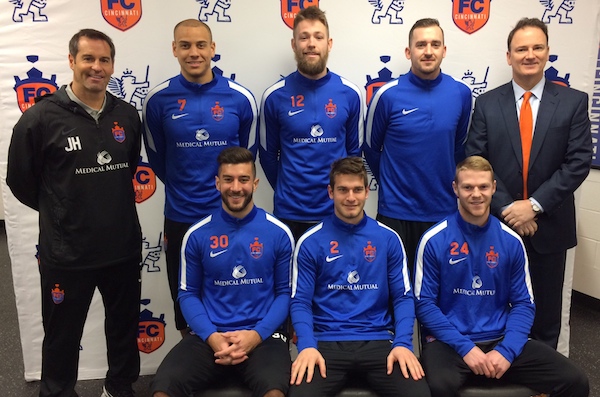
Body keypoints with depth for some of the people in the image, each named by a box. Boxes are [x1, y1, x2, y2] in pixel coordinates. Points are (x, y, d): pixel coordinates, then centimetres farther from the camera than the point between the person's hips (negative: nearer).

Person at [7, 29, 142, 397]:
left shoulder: (128, 115, 0)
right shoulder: (41, 117, -12)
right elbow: (20, 180, -2)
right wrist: (59, 212, 6)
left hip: (124, 247, 4)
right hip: (66, 253, -4)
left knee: (125, 327, 20)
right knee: (62, 335, 14)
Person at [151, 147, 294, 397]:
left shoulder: (279, 233, 1)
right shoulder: (197, 235, 4)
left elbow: (285, 293, 4)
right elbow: (188, 294, 8)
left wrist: (256, 335, -10)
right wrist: (211, 336, -8)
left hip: (263, 336, -2)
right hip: (209, 337, 2)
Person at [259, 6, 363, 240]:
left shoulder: (350, 94, -2)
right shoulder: (274, 96, -4)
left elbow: (355, 151, 7)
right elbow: (267, 154, 6)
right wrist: (287, 192, 11)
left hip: (337, 212, 1)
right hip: (289, 212, 0)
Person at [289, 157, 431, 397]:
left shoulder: (389, 239, 6)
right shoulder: (310, 242, 2)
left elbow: (403, 297, 6)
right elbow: (300, 301, 1)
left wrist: (402, 343, -10)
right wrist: (307, 345, -16)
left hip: (379, 341, 2)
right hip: (327, 342, -1)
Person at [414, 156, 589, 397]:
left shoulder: (511, 241, 2)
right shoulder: (434, 240, -8)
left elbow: (524, 304, 5)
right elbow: (424, 304, -7)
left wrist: (506, 351, -10)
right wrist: (466, 348, -15)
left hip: (501, 340, 4)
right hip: (450, 342, -3)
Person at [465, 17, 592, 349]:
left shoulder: (573, 102, 0)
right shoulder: (487, 103, 0)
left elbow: (578, 162, -6)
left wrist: (535, 204, -15)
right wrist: (506, 208, -14)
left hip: (549, 226, 0)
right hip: (497, 223, 0)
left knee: (545, 313, 14)